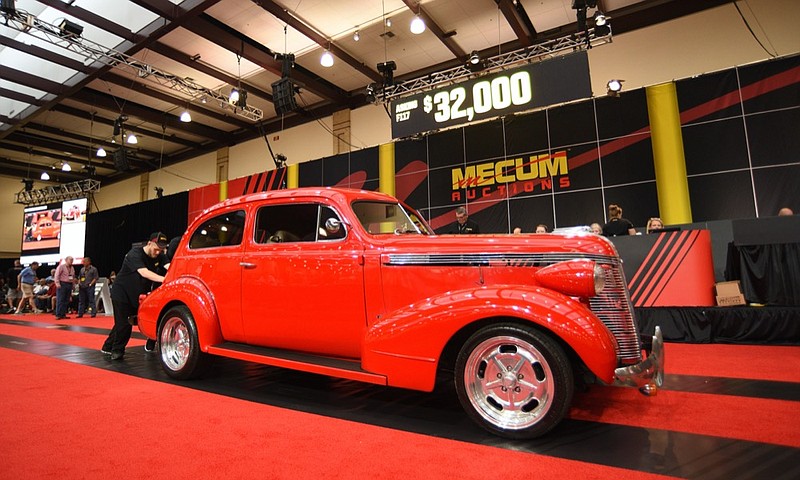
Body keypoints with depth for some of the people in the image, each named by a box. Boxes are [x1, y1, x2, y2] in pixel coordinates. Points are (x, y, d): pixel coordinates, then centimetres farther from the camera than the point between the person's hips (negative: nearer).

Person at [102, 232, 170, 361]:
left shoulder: (159, 256, -5)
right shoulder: (135, 254, -24)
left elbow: (169, 267, -22)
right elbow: (144, 273, -39)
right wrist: (164, 279, -53)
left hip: (140, 295, 6)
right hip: (122, 293, -6)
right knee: (123, 324, -7)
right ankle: (117, 350, 14)